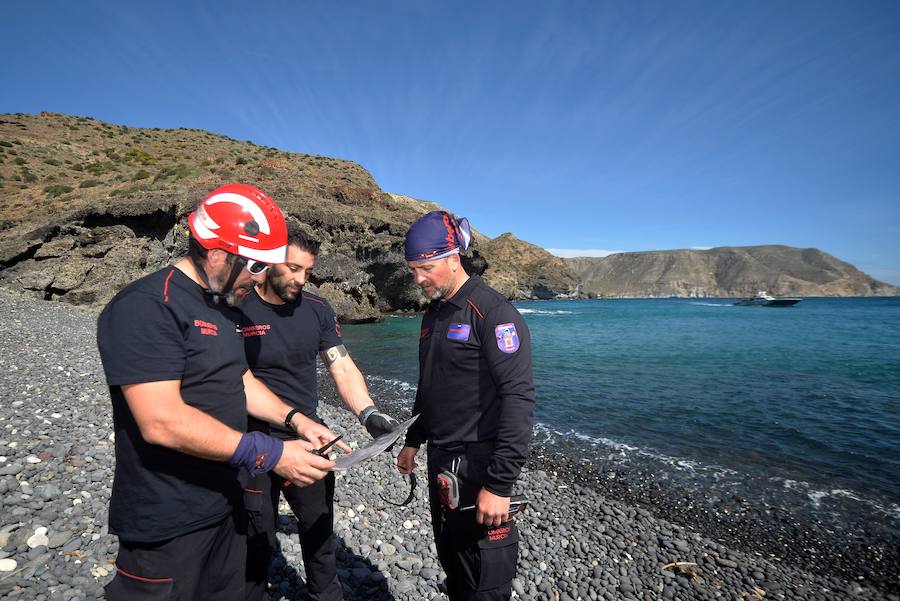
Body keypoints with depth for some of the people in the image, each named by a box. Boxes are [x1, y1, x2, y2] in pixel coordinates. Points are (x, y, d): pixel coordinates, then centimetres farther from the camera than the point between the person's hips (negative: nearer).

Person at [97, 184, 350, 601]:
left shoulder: (222, 307, 8)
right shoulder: (144, 308, -22)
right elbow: (161, 422, -29)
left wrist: (295, 421, 2)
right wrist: (271, 455, -26)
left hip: (225, 504, 9)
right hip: (168, 526, -8)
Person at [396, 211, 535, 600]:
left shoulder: (494, 313, -18)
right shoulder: (433, 314, 10)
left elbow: (518, 398, -23)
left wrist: (500, 484, -25)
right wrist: (413, 440, 19)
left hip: (478, 466, -8)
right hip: (440, 460, 8)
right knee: (451, 564, 22)